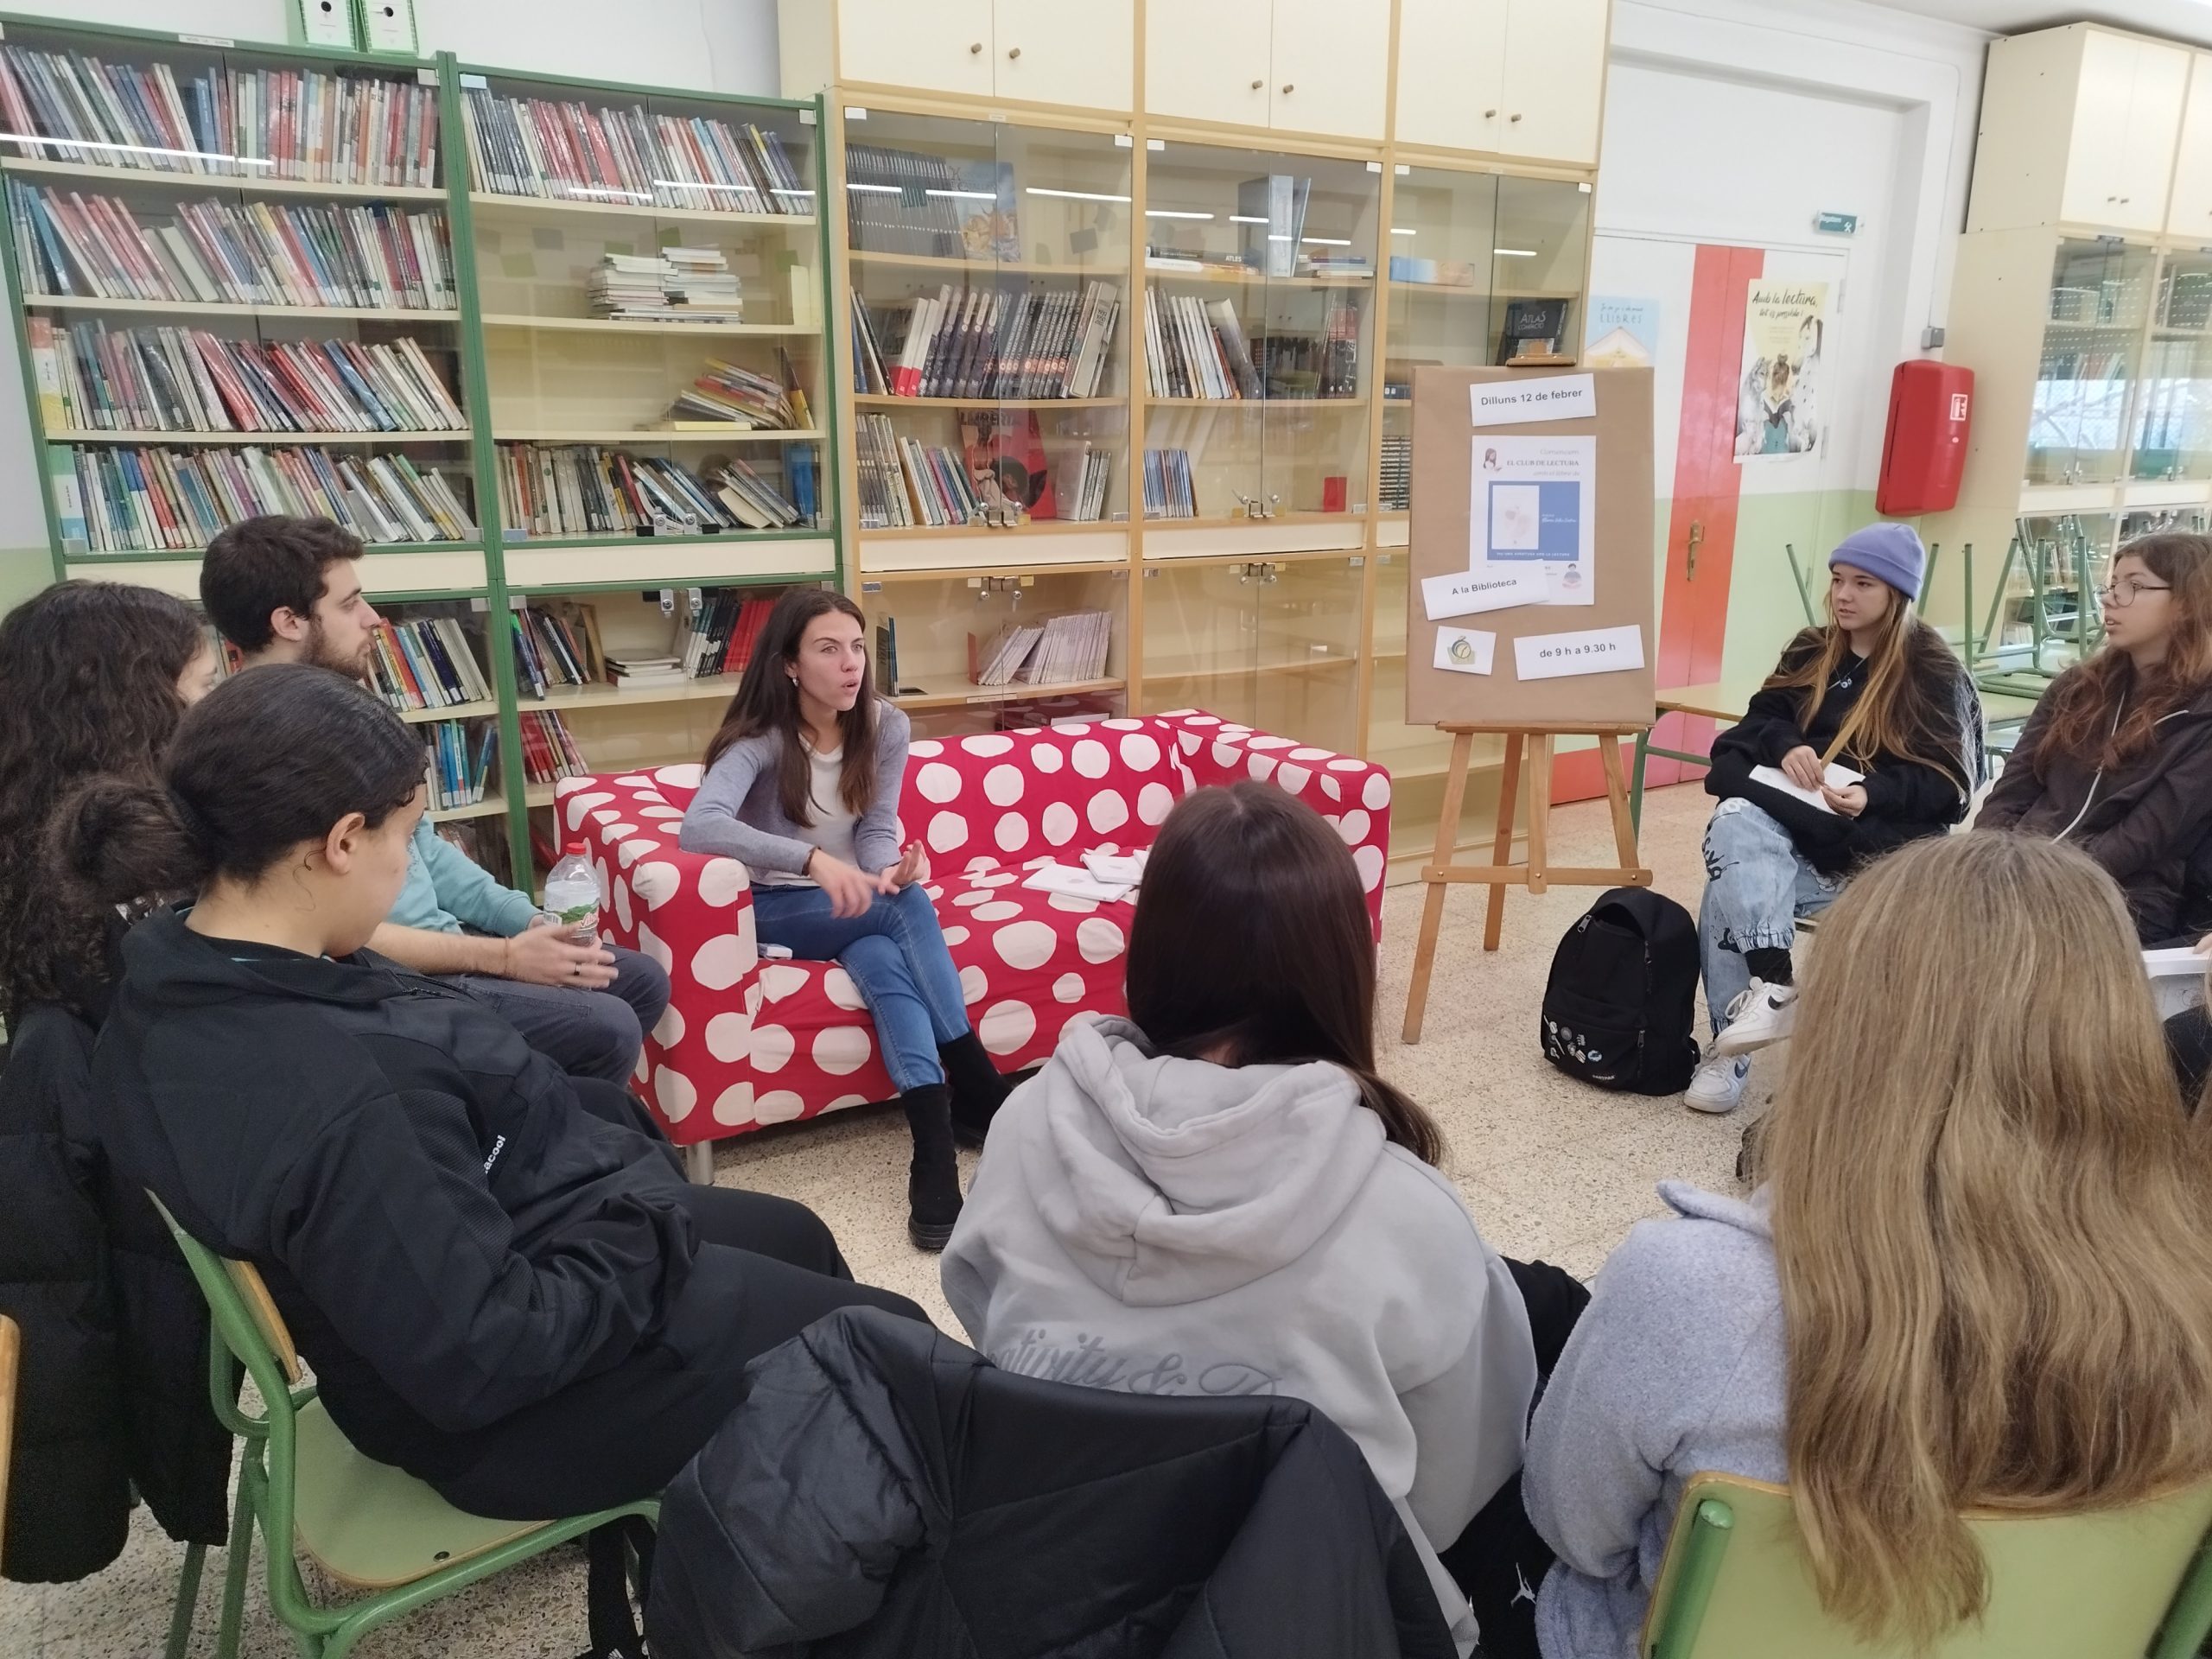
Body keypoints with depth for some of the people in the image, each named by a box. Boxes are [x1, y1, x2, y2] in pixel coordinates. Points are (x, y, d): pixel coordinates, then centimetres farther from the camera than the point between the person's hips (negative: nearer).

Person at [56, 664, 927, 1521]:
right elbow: (481, 1361, -30)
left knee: (796, 1234, 26)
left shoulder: (180, 975, -6)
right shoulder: (330, 1097, -36)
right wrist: (643, 1251, -16)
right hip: (519, 1393, -9)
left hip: (487, 1256, 10)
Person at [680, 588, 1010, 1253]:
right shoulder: (762, 737, -19)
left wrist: (890, 870, -30)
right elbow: (698, 827, -36)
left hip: (855, 903, 4)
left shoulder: (885, 726, -5)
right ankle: (984, 1096, -26)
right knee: (909, 908, -31)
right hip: (778, 910, -4)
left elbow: (877, 831, -5)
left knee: (883, 963, -32)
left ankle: (936, 1154, -31)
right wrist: (814, 860, -48)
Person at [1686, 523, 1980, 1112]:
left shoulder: (1937, 674, 0)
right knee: (1735, 824, -30)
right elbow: (1761, 718, 10)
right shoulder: (1811, 652, 17)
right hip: (1791, 822, 5)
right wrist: (1787, 746, -14)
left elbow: (1950, 783, -5)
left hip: (1878, 842, -5)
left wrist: (1874, 795, -23)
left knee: (1733, 892, -27)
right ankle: (1770, 982, -37)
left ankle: (1731, 1050, -22)